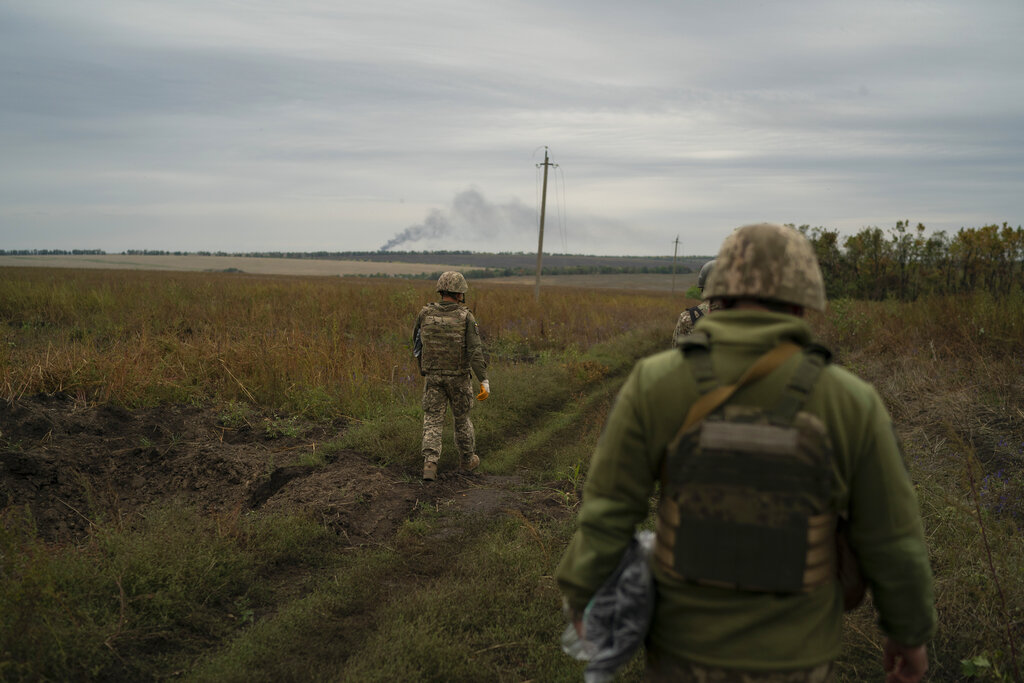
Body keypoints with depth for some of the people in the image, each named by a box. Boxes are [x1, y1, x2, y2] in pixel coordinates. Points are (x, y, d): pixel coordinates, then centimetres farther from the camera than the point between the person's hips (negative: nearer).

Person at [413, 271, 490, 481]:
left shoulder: (425, 313, -3)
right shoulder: (466, 317, -12)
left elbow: (417, 343, 9)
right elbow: (475, 351, -18)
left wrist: (423, 367, 26)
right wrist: (484, 381, -18)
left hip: (433, 376, 1)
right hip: (458, 377, -1)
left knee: (433, 421, 2)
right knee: (462, 418, 17)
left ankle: (430, 463, -15)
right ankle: (468, 459, 32)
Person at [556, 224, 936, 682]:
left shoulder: (656, 383, -17)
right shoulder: (850, 402, -15)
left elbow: (608, 510, -13)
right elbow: (891, 541, -7)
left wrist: (580, 592, 4)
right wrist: (911, 632, 11)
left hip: (689, 641, 1)